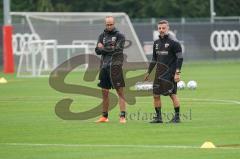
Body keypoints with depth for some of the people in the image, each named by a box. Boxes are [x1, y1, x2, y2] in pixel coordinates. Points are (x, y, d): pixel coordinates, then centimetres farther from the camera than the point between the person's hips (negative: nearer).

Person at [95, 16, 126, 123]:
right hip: (104, 66, 5)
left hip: (115, 66, -5)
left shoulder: (119, 36, 1)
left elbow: (117, 49, -12)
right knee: (104, 92, 9)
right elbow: (97, 51, 4)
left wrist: (103, 48, -5)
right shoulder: (102, 36, 14)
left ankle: (122, 116, -11)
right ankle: (104, 116, 18)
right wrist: (110, 49, -12)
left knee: (120, 91, -8)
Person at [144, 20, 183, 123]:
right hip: (159, 74, 7)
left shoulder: (173, 43, -7)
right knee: (156, 94, 4)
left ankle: (177, 117, 0)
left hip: (170, 73, -7)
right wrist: (148, 72, 22)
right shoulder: (156, 43, 14)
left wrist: (177, 73, -16)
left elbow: (180, 58, -9)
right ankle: (158, 117, 11)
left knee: (172, 94, -8)